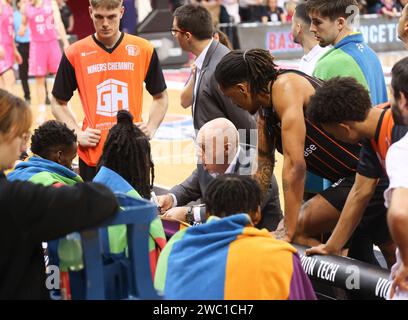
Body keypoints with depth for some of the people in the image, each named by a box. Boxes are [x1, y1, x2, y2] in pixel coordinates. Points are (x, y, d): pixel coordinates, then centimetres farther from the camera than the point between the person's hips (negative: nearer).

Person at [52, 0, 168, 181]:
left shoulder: (143, 49, 2)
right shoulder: (75, 53, 0)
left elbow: (160, 97, 14)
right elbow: (59, 103, 9)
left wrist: (151, 128, 0)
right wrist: (77, 133, -5)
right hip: (92, 155, 0)